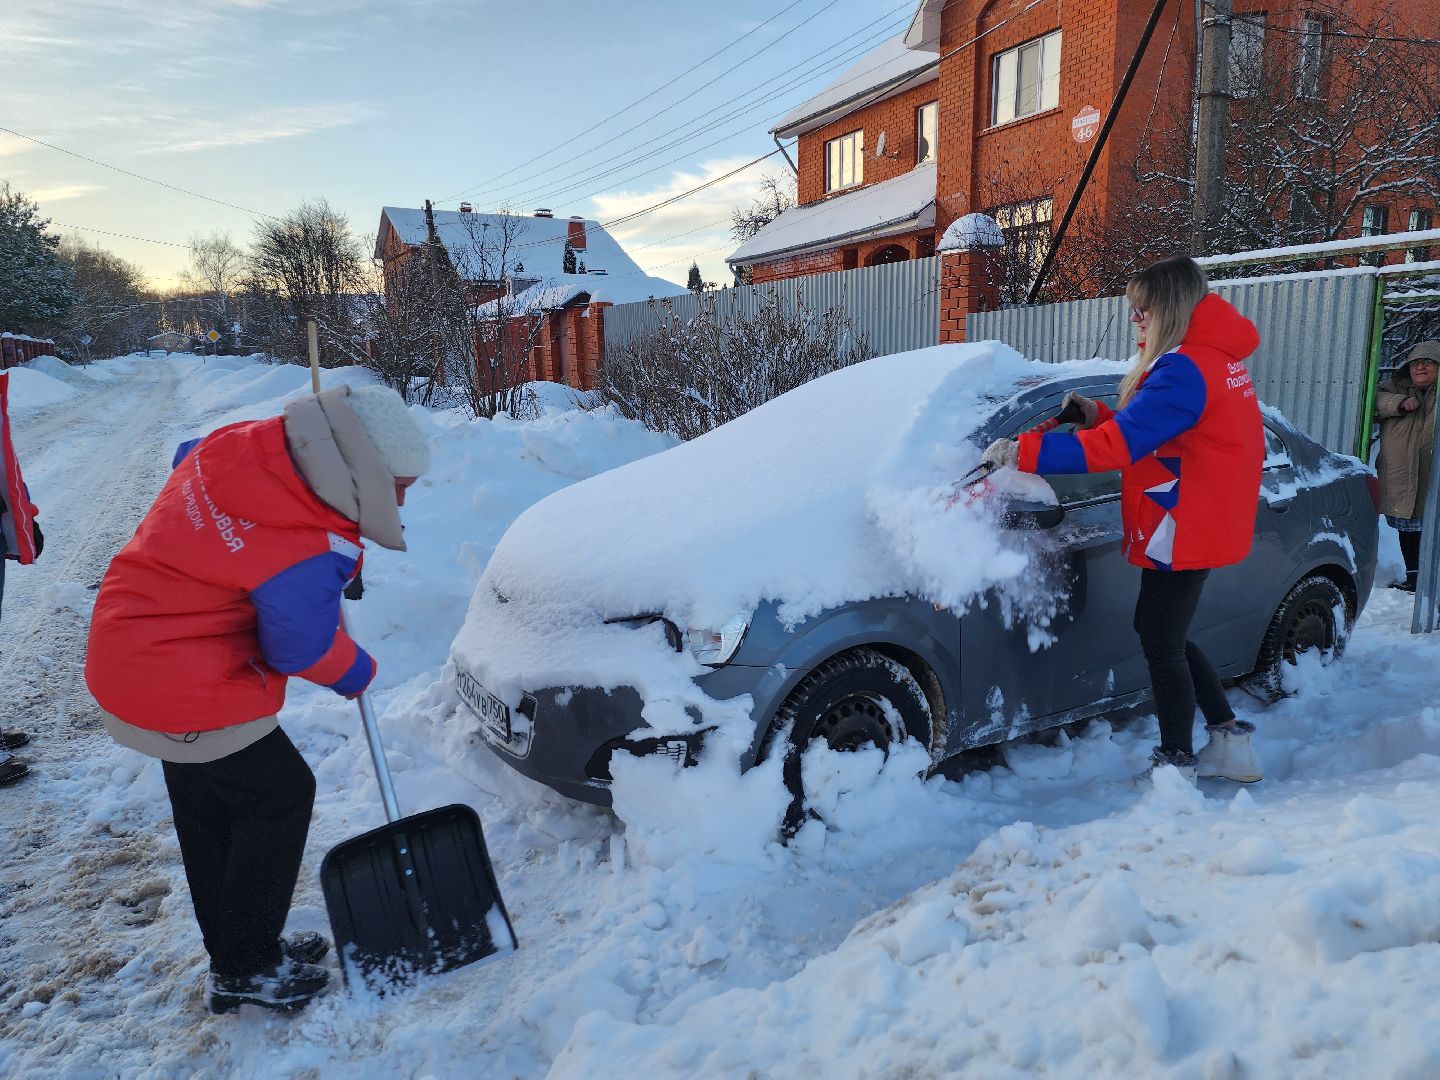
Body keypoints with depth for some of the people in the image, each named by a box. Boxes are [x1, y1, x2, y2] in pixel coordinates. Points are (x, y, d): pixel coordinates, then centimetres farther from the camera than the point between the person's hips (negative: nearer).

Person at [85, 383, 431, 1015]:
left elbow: (187, 458, 18)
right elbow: (301, 650, -16)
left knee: (207, 814, 20)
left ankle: (235, 954, 38)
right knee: (280, 797, 7)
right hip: (185, 694, -9)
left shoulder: (242, 443, -6)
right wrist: (356, 673, 6)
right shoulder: (312, 551, -28)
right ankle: (246, 973, 20)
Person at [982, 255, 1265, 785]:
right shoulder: (1215, 358, 12)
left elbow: (1119, 443, -27)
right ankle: (1230, 737, 27)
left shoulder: (1184, 368, -21)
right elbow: (1152, 433, 17)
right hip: (1200, 526, 10)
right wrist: (1099, 414, 5)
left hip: (1183, 530, -10)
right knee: (1163, 634, 20)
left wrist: (1024, 451, -26)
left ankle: (1177, 762, 15)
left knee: (1162, 645, 2)